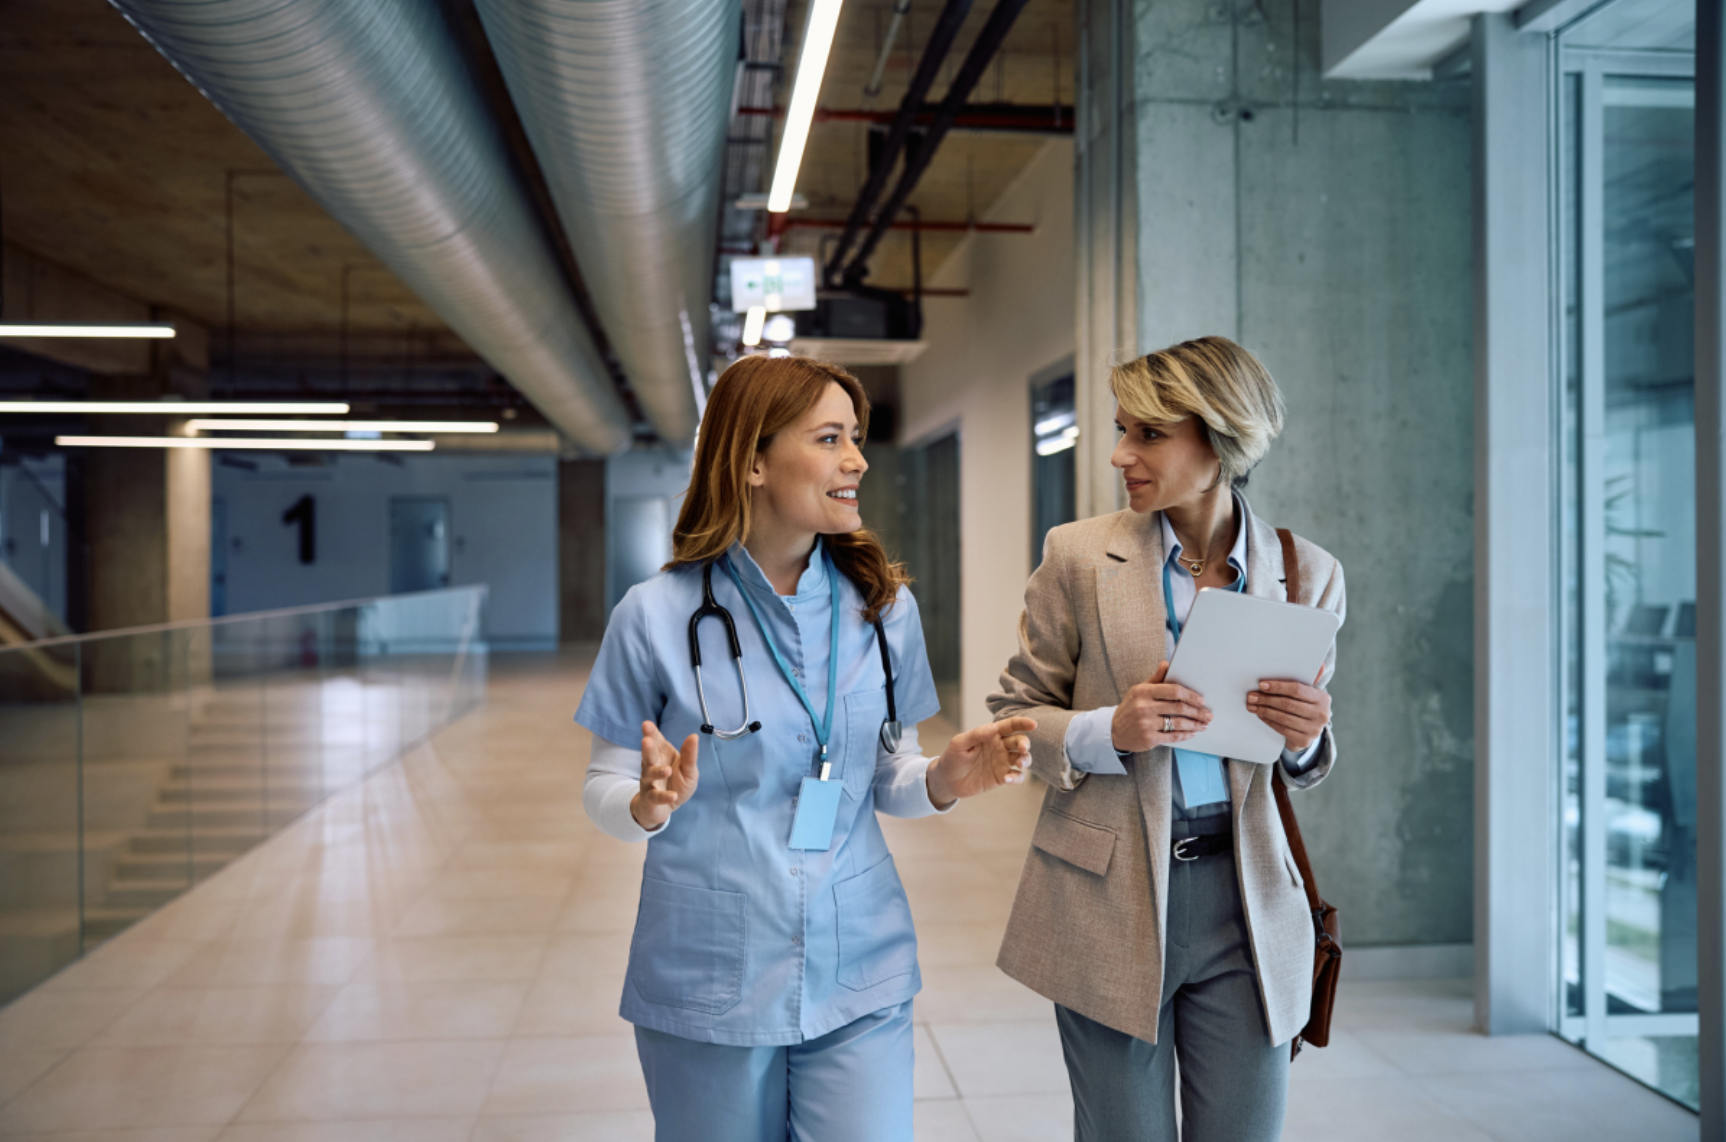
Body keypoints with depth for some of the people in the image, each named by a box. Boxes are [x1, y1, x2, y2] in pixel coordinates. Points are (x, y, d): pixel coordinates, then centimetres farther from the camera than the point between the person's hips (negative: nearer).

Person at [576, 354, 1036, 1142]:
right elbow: (603, 791, -2)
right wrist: (651, 804, -24)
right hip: (707, 983, -1)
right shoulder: (657, 615, -9)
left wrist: (944, 780, -13)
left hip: (859, 980, 2)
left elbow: (884, 780, 8)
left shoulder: (884, 606, 0)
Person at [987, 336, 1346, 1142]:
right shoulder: (1079, 555, -4)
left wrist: (1305, 736, -12)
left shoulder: (1307, 573, 2)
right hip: (1108, 901, -1)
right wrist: (1112, 731, -18)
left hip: (1244, 901, 2)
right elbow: (1013, 716, 1)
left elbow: (1304, 763, 12)